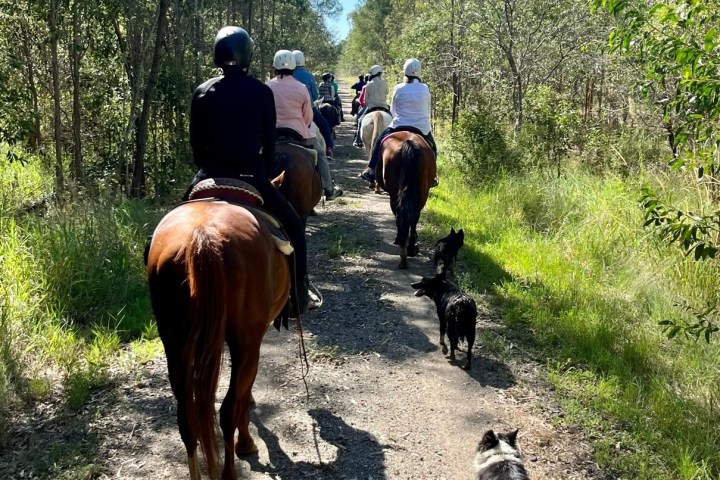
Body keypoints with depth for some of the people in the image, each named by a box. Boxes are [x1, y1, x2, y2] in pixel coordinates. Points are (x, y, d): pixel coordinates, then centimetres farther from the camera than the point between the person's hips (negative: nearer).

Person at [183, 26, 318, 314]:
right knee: (293, 226, 16)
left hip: (210, 176, 2)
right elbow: (269, 142, 2)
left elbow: (196, 143, 7)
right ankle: (299, 295, 16)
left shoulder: (202, 92, 3)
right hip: (250, 175, -2)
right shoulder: (262, 92, -2)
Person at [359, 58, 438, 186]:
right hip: (422, 127, 1)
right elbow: (428, 110, 10)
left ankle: (372, 172, 14)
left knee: (379, 142, 18)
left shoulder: (398, 88, -6)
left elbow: (393, 110, 6)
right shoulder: (425, 88, -2)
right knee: (432, 149, 26)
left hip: (400, 125, -1)